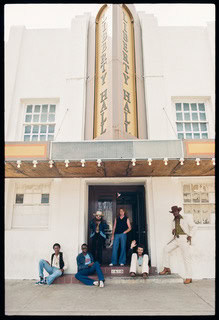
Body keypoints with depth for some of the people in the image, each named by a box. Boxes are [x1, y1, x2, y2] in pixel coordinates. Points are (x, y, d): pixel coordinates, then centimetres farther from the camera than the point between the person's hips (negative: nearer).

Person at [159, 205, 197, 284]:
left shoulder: (186, 218, -4)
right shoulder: (174, 221, 14)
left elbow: (194, 227, -3)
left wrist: (190, 236, -14)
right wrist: (173, 231, -3)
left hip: (184, 239, -6)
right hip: (176, 239, 6)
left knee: (186, 258, -5)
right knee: (166, 249, -4)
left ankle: (189, 278, 4)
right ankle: (167, 269, 6)